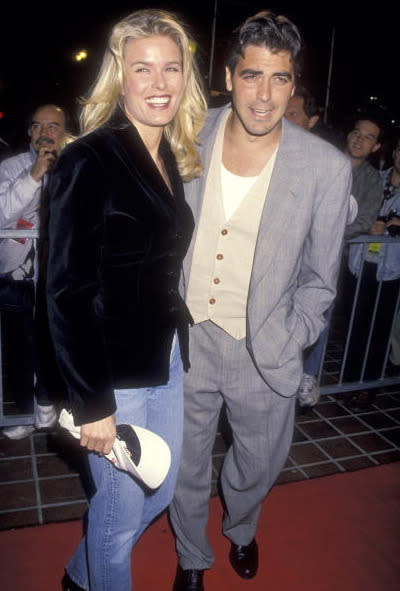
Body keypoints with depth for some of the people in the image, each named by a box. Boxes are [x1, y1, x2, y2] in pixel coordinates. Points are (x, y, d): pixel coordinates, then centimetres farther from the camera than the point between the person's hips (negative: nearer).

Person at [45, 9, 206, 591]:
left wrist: (178, 341, 5)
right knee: (122, 508, 12)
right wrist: (91, 402, -17)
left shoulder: (172, 160, 6)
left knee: (163, 486, 23)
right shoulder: (89, 161, -17)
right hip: (113, 370, -8)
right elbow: (67, 292, -18)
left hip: (168, 359, 8)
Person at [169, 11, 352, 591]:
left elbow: (319, 278, -3)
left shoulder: (327, 167, -13)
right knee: (186, 465, 18)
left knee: (259, 463, 22)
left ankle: (240, 528, 59)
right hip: (186, 340, 1)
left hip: (263, 351, 0)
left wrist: (285, 346, -8)